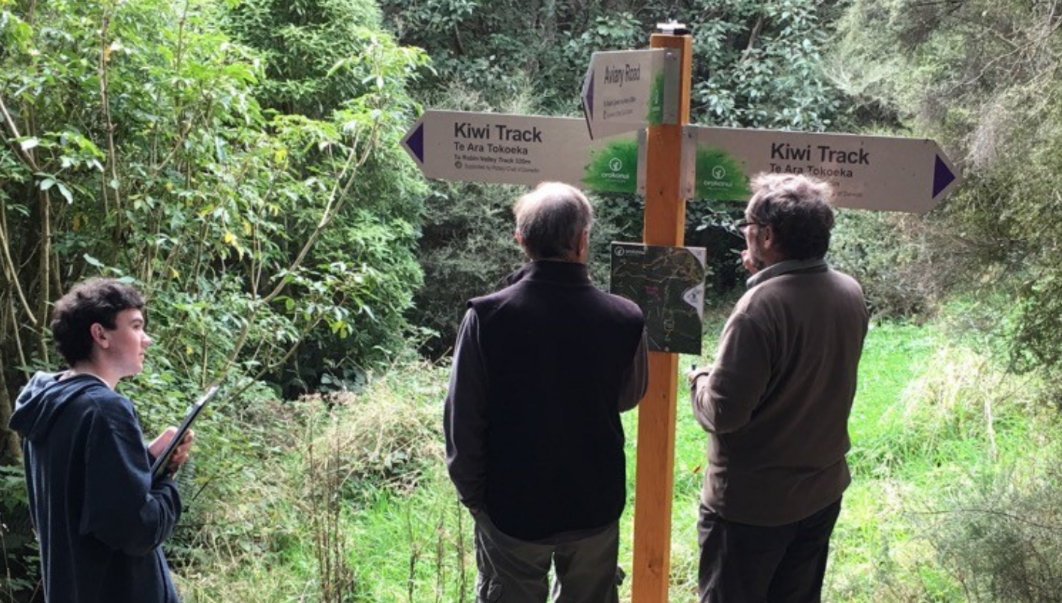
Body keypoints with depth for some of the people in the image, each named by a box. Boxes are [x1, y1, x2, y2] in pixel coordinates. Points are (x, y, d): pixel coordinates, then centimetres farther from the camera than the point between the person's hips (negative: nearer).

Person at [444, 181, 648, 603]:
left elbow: (463, 419, -12)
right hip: (595, 506, 1)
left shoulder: (487, 316, -17)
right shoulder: (623, 319, -12)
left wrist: (472, 493, 0)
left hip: (512, 508, -1)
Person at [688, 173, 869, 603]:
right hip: (823, 491, 7)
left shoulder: (760, 307, -27)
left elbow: (723, 413, -27)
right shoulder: (851, 294, -3)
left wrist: (699, 378, -4)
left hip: (751, 503, -7)